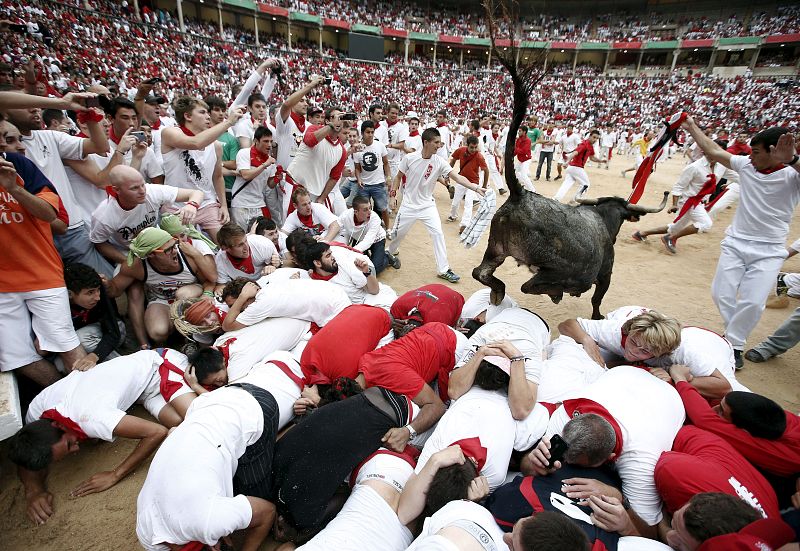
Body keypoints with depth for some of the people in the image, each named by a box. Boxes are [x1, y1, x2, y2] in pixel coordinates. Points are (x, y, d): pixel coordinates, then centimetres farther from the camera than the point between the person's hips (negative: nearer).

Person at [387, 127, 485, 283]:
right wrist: (393, 194, -4)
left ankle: (443, 270, 1)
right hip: (409, 205, -1)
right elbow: (399, 177, 1)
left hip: (428, 205, 1)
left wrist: (475, 187, -32)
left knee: (438, 233, -9)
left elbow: (457, 177, -20)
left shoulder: (439, 162, -12)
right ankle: (391, 252, 44)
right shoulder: (409, 158, -14)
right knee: (398, 233, 11)